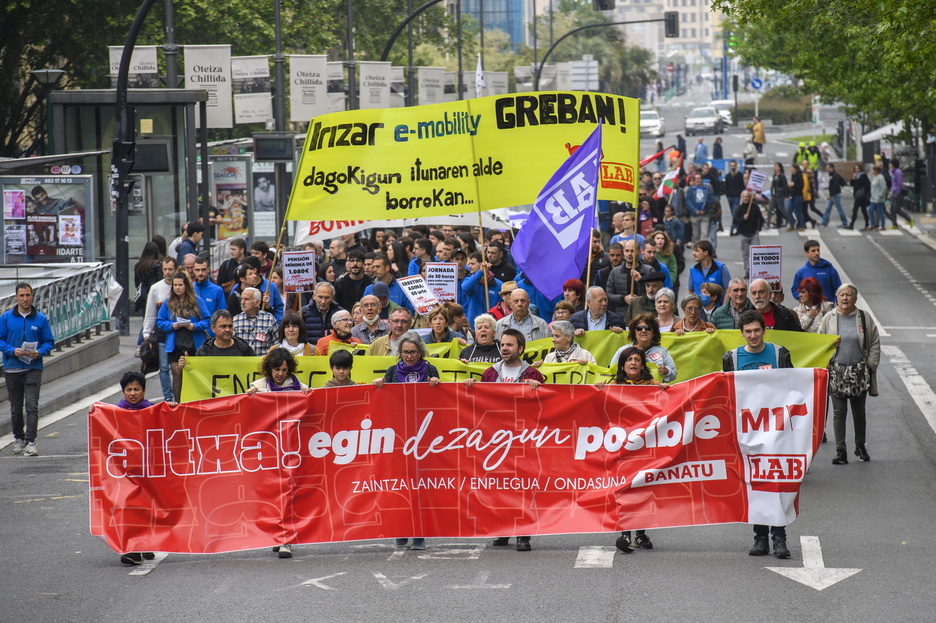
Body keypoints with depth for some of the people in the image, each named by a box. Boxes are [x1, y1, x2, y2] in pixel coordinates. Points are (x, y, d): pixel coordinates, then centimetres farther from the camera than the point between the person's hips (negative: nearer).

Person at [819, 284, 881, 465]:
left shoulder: (864, 318, 2)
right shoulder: (829, 319, 3)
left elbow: (875, 344, 5)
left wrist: (870, 365, -2)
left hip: (859, 372, 0)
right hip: (837, 372, 0)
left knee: (859, 412, 11)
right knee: (839, 412, -1)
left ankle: (860, 446, 27)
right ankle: (840, 451, 1)